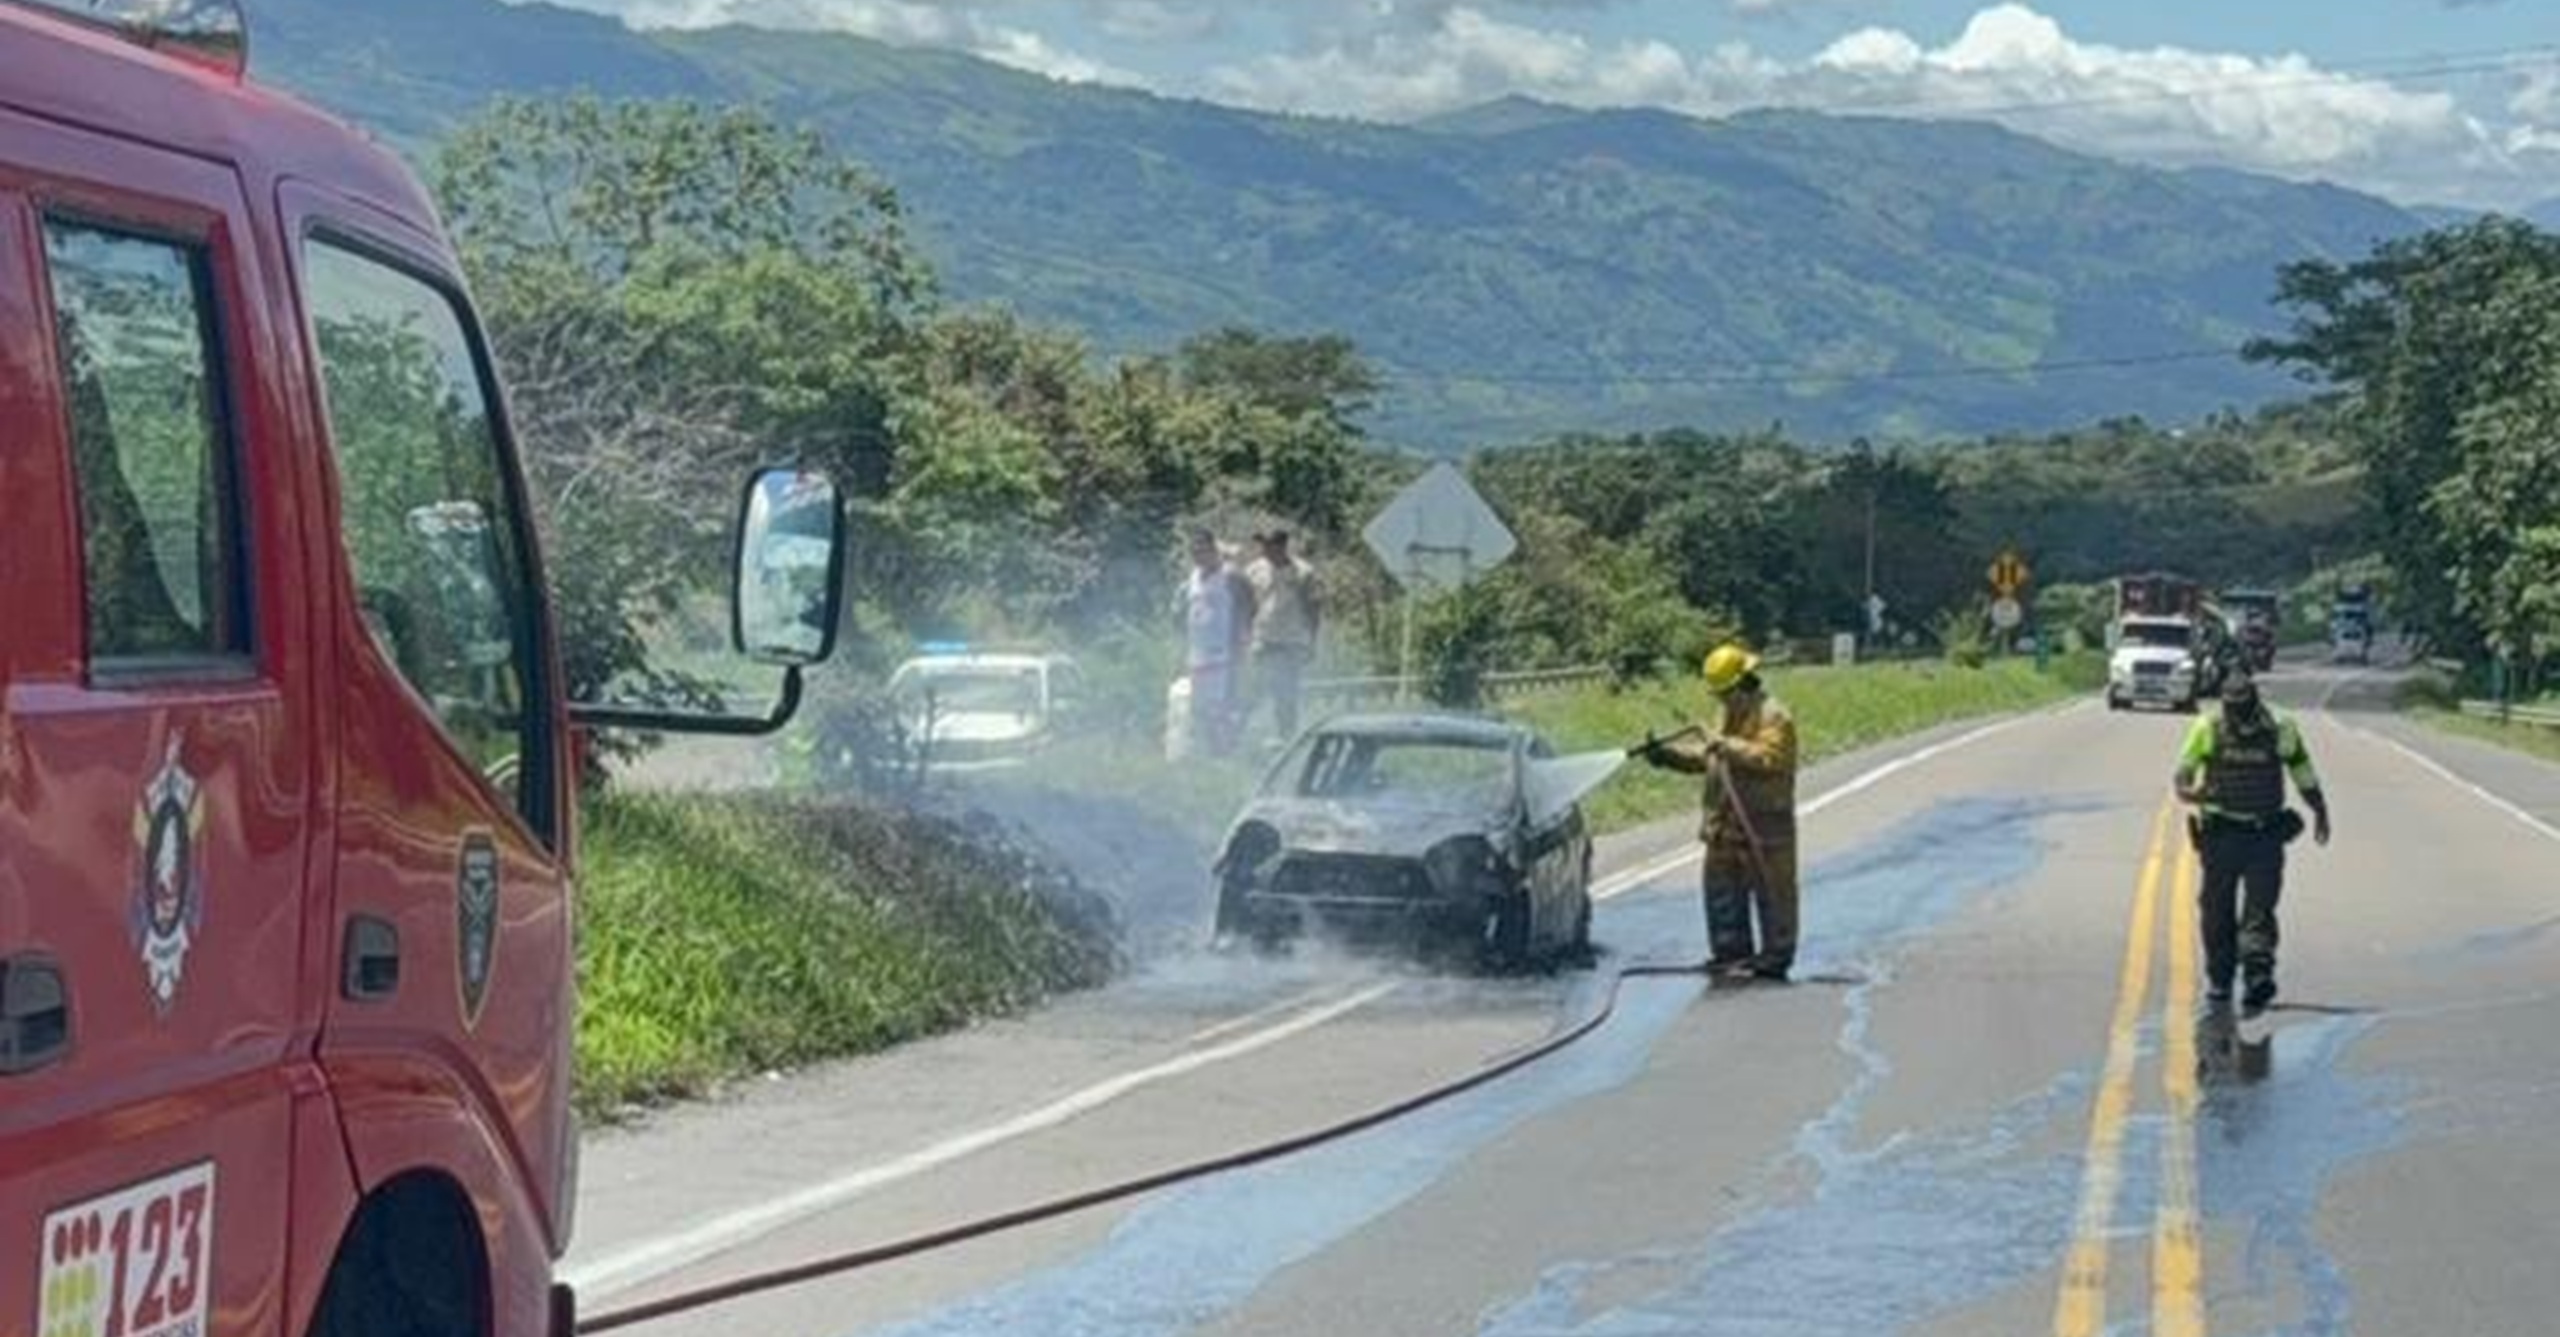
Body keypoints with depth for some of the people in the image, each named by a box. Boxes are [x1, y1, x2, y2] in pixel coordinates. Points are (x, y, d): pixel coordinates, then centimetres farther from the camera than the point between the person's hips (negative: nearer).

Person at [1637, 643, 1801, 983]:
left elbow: (1769, 757, -24)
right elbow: (1705, 757, 21)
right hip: (1725, 825, 9)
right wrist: (1669, 754, 7)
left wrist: (1726, 745, -26)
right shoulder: (1730, 715, 18)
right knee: (1723, 891, 12)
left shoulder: (1774, 716, -11)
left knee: (1772, 894, -2)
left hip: (1764, 824, -9)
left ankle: (1775, 958, 2)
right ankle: (1731, 952, 21)